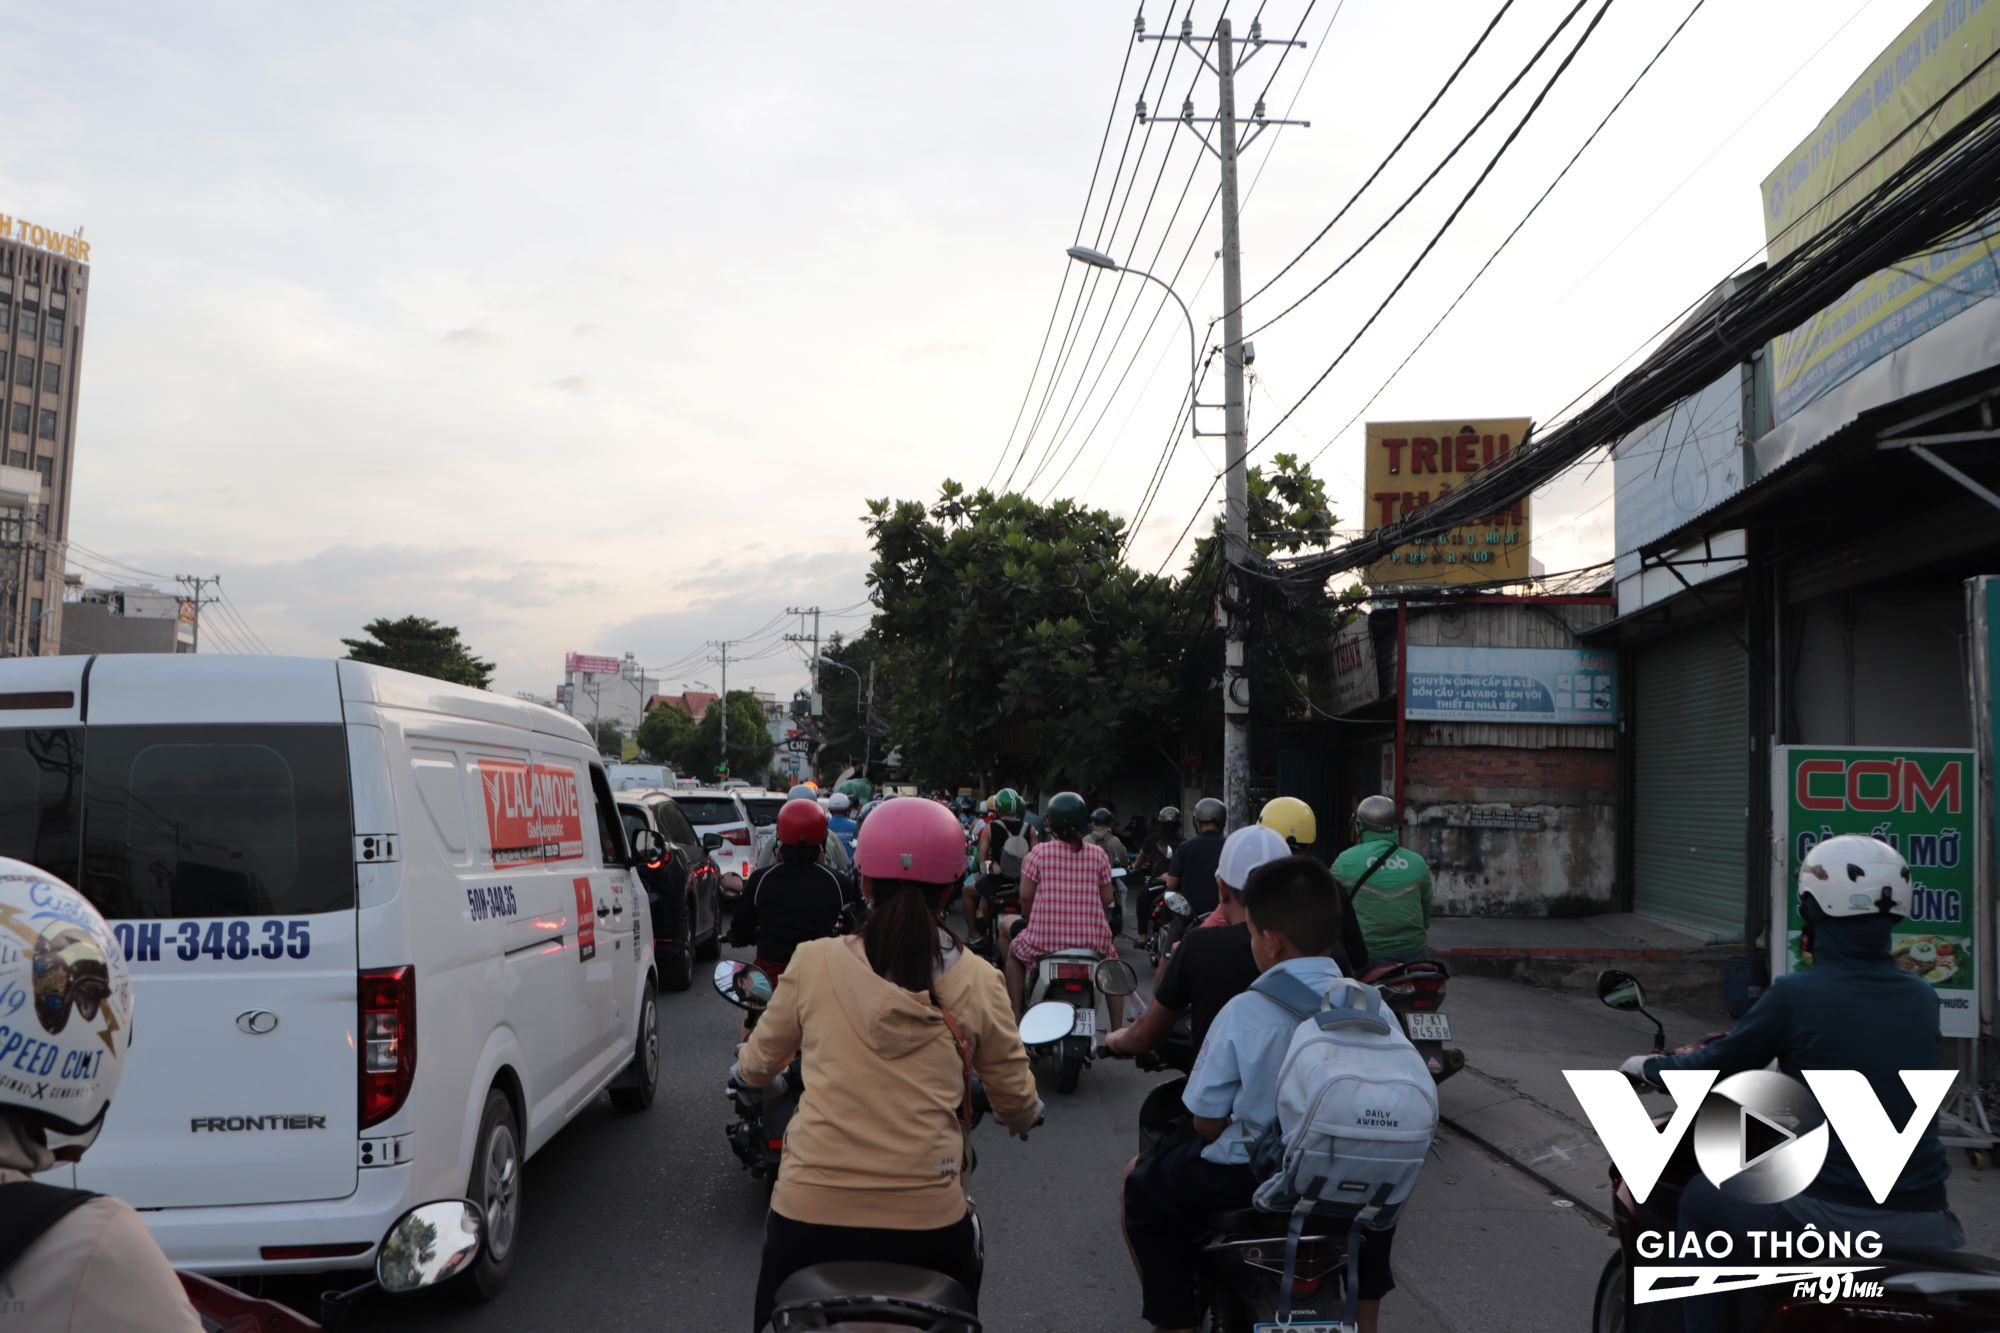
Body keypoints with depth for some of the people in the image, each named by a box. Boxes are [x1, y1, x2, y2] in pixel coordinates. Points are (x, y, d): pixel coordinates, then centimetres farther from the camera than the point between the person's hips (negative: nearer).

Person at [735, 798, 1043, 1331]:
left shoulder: (813, 962, -3)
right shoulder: (977, 983, -3)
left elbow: (755, 1068, 11)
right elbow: (1017, 1102, 6)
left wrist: (742, 1065, 35)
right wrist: (1027, 1117, 30)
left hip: (809, 1212, 0)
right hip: (927, 1220, 0)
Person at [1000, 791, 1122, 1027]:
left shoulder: (1039, 852, -3)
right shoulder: (1098, 855, 2)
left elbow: (1025, 896, -3)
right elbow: (1106, 899, 5)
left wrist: (1029, 919, 17)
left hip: (1045, 939, -1)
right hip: (1092, 940, 1)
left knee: (1015, 950, 31)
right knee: (1111, 957, 34)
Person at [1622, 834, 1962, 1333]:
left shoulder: (1795, 995, -11)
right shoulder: (1922, 998, 4)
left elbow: (1712, 1067, 1)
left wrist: (1647, 1065, 22)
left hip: (1831, 1219, -5)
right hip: (1927, 1230, 5)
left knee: (1701, 1201, 19)